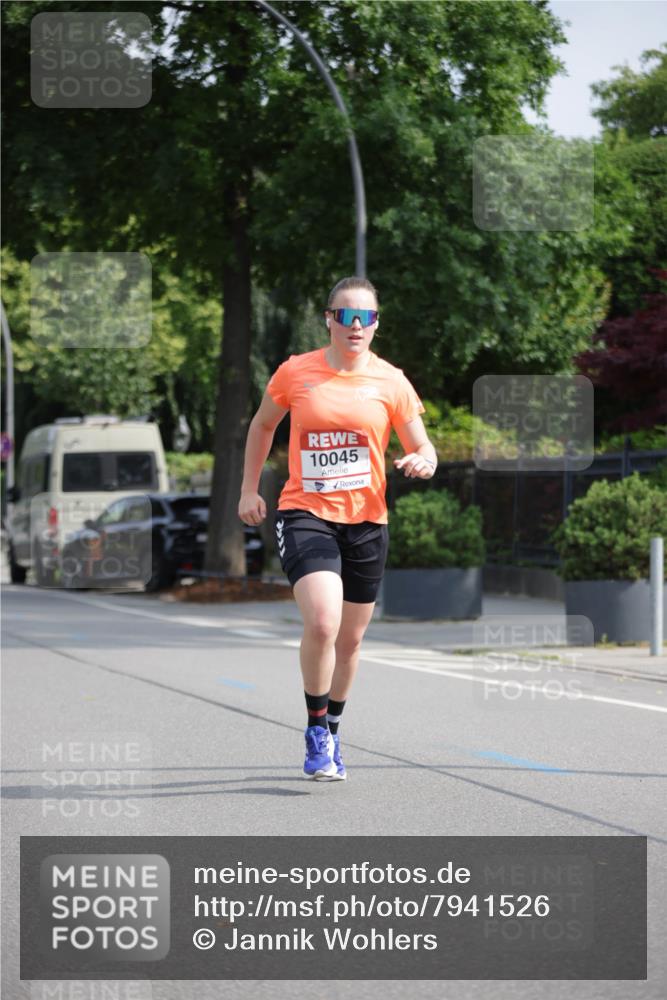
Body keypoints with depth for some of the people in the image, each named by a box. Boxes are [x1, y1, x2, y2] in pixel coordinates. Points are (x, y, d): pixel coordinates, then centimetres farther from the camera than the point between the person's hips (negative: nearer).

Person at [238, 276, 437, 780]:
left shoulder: (390, 381, 1)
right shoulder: (295, 372, 0)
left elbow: (423, 448, 5)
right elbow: (263, 424, 16)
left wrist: (423, 461, -19)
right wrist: (249, 489, 13)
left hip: (366, 521, 2)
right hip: (306, 514, -2)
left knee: (350, 639, 11)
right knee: (322, 622, -22)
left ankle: (333, 729, 33)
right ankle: (316, 730, -4)